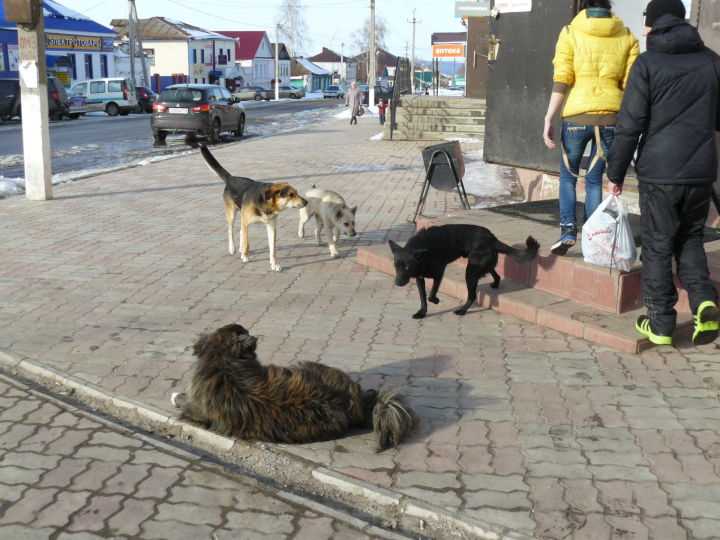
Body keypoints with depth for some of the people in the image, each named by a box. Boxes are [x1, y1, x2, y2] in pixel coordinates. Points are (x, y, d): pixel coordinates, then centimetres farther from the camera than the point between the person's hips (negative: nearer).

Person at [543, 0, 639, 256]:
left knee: (568, 176, 17)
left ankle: (568, 231, 3)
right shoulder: (627, 37, 8)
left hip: (577, 116, -1)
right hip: (611, 117, 2)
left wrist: (549, 120, -6)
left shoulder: (570, 33, 3)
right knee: (594, 179, 15)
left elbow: (561, 82, -5)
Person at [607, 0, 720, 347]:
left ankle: (661, 323, 11)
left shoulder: (648, 64, -6)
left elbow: (630, 125, -10)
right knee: (690, 240, 19)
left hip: (659, 172, -4)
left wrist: (616, 172, -1)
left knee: (658, 247, 7)